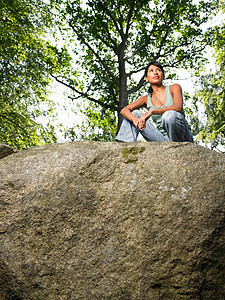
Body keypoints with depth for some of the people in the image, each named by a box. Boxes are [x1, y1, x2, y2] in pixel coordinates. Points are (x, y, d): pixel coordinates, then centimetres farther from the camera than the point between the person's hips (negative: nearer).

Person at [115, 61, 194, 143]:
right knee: (134, 113, -2)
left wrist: (151, 112, -27)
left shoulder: (174, 88, 4)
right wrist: (134, 119, -25)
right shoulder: (146, 99, 12)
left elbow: (178, 107, -17)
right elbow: (124, 110, -1)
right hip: (163, 139, 3)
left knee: (169, 114, -34)